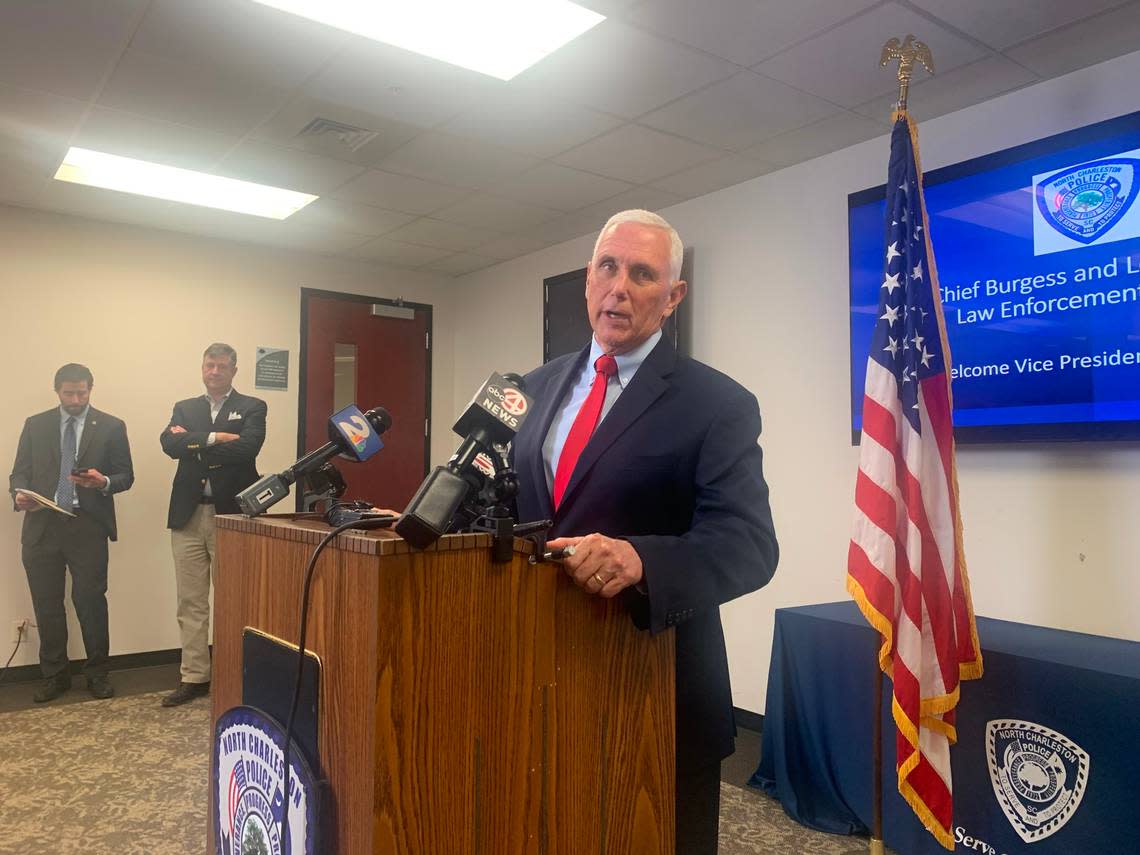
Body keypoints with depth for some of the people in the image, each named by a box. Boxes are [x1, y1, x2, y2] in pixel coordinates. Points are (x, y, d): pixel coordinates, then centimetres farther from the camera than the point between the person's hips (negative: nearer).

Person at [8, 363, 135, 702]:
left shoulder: (111, 427, 5)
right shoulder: (35, 425, 11)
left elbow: (126, 476, 4)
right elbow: (19, 472, 10)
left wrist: (103, 482, -17)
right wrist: (20, 494, -12)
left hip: (88, 526, -2)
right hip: (42, 525, 2)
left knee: (91, 601, -1)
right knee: (46, 604, 7)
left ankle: (97, 674, 14)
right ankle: (55, 675, 22)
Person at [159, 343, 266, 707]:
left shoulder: (252, 408, 3)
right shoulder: (184, 408, 15)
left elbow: (246, 448, -15)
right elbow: (169, 443, -3)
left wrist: (193, 442, -7)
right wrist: (214, 438, -14)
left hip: (231, 515, -4)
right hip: (188, 515, 4)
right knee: (191, 602, 8)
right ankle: (194, 677, 17)